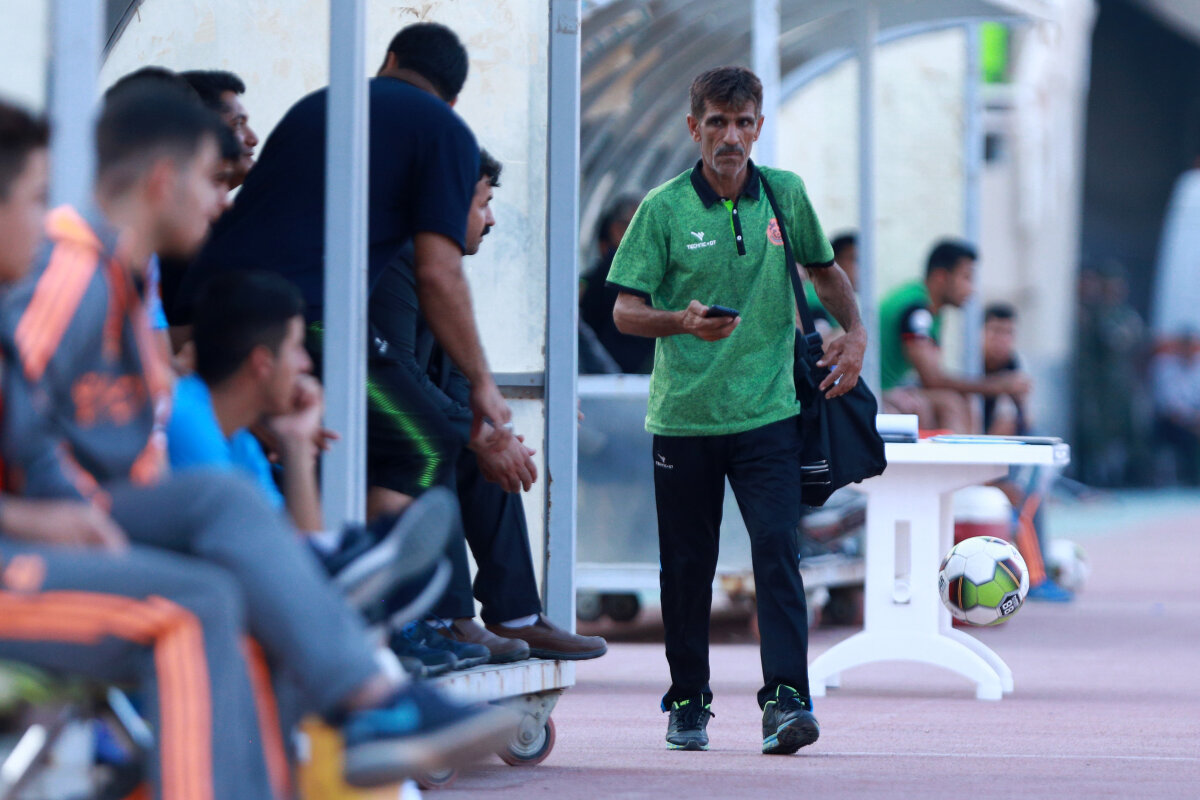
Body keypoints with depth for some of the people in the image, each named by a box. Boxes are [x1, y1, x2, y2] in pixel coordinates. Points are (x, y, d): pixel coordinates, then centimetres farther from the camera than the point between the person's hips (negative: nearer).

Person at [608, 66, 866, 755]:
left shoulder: (785, 195, 5)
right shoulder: (664, 208, -3)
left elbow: (825, 270, 22)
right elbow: (626, 310, -5)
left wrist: (856, 333, 7)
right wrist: (681, 322, -24)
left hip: (768, 411, 1)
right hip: (684, 414, 0)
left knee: (778, 550, -13)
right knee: (687, 567, 7)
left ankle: (787, 698, -17)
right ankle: (688, 703, 21)